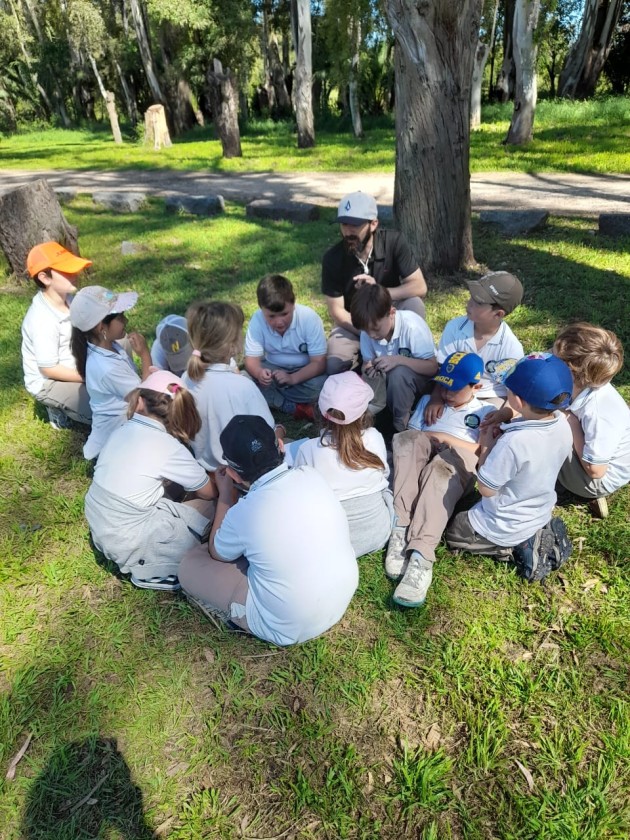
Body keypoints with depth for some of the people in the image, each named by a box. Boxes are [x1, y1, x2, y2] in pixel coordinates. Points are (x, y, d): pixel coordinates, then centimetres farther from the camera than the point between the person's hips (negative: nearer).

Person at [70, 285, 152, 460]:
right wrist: (145, 355, -20)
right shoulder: (107, 368, -32)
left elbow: (134, 382, 7)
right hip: (118, 431, -8)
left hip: (126, 416, 9)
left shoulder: (107, 345, -5)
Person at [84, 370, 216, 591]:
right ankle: (149, 569, 2)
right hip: (126, 543, -6)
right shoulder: (170, 447, -18)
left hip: (100, 530, 6)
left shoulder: (121, 431, -1)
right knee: (208, 507, 1)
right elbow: (209, 492, -3)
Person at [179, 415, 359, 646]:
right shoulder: (312, 476, -13)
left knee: (189, 564, 3)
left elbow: (217, 553, -1)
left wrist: (225, 494, 4)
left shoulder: (243, 514, -27)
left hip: (291, 629, -5)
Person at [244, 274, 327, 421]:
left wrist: (293, 378, -41)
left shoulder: (309, 318, -26)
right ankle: (295, 407, -21)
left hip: (304, 371, -2)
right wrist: (259, 373, -42)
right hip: (273, 368, 2)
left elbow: (319, 363, -24)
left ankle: (270, 397, -13)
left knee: (320, 384, -34)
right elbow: (252, 359, -17)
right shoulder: (257, 320, -21)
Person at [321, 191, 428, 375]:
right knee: (334, 367, -26)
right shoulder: (333, 258, -17)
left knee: (414, 304, -31)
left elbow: (419, 287, -19)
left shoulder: (394, 242, -17)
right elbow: (336, 311, -14)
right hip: (353, 323, 0)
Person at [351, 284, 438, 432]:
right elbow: (367, 362, -4)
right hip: (387, 379, 4)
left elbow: (432, 367, -26)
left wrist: (398, 360, -39)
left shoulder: (411, 325, -29)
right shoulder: (368, 329, -16)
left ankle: (402, 426, -15)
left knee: (398, 373, -38)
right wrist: (369, 369, -29)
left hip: (417, 377, -3)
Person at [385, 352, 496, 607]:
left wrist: (442, 437, -4)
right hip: (417, 462, 3)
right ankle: (400, 529, -40)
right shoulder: (429, 401, 29)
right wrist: (422, 440, -4)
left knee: (442, 467, -38)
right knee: (408, 440, -31)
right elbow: (410, 434, 17)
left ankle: (420, 556, -52)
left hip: (460, 464, -3)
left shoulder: (487, 412, 19)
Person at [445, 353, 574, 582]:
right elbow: (536, 416, 9)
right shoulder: (562, 424, -16)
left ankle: (516, 548, 4)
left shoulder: (513, 443, -39)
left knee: (452, 532, 16)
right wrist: (509, 414, -10)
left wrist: (487, 447, -14)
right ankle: (538, 535, 16)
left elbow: (485, 488, -25)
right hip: (541, 515, 7)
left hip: (504, 528, -7)